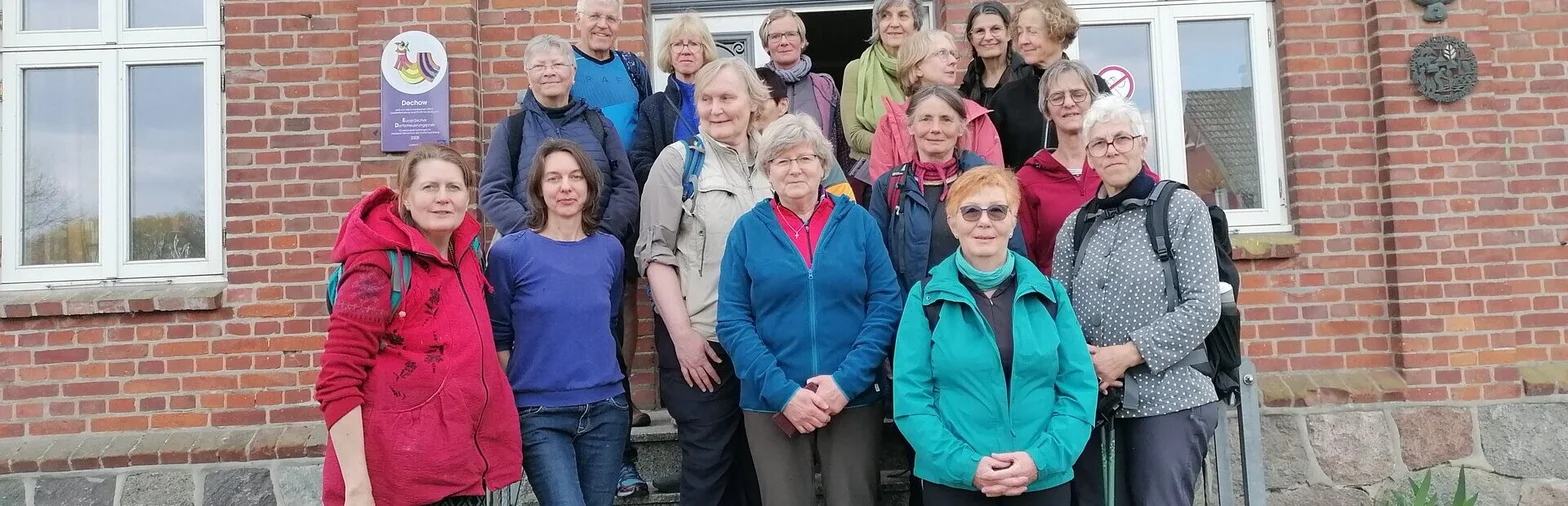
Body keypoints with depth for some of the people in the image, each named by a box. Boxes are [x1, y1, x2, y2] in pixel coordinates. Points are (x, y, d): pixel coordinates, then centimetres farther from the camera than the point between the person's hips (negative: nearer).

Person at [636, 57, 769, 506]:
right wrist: (683, 333, -13)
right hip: (701, 337, -4)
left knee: (759, 458, 14)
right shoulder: (678, 160, -1)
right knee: (707, 461, 2)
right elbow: (655, 252, -6)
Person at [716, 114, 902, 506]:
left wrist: (846, 381, -13)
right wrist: (782, 391, -13)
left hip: (854, 399, 0)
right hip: (772, 403, 0)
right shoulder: (748, 230, 2)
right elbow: (733, 322, -2)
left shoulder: (858, 222, 3)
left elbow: (886, 306, -1)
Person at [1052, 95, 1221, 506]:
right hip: (1094, 401, 4)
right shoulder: (1075, 226, 10)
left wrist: (1127, 353, -16)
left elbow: (1203, 307, -9)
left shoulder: (1182, 208, -2)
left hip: (1168, 399, -4)